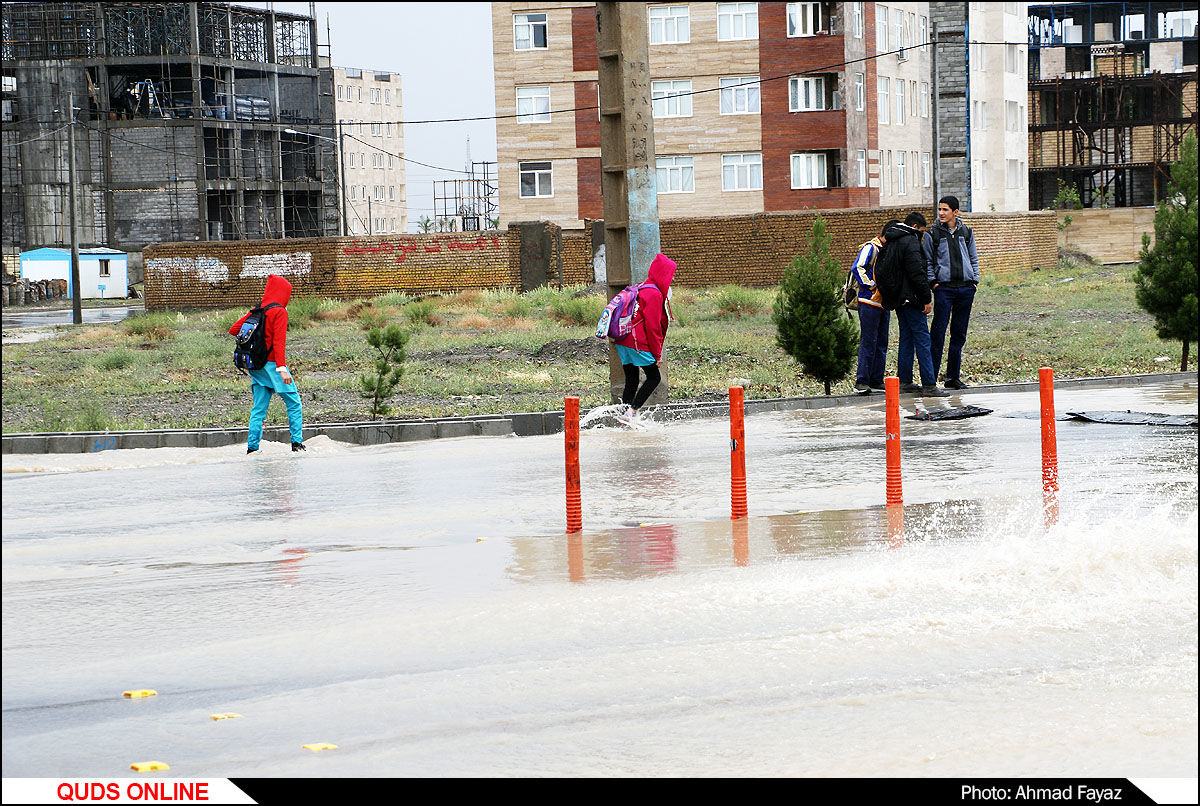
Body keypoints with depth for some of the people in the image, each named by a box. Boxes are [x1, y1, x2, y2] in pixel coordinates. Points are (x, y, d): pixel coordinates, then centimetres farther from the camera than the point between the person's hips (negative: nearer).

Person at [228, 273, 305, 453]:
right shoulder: (279, 312, -9)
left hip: (256, 368, 7)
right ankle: (297, 442, -2)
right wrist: (282, 368, -24)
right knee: (294, 403, 3)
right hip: (272, 364, -6)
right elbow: (279, 341, -19)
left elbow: (233, 330, 12)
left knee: (258, 409, 9)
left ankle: (252, 446, 4)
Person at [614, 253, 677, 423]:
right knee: (654, 377, -1)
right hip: (637, 343, -9)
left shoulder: (642, 289, 18)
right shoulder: (654, 294, -13)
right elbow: (652, 326, -15)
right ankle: (632, 411, -9)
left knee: (631, 380, 11)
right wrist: (657, 354, -9)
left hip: (623, 342, 9)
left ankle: (627, 417, 9)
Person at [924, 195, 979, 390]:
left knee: (959, 334, 7)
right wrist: (933, 282, -6)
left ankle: (953, 377, 13)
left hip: (966, 288, 3)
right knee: (938, 332, -9)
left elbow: (973, 258, 18)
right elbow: (927, 261, 4)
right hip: (943, 287, -3)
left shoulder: (966, 232, 10)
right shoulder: (932, 233, 1)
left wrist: (975, 280, 8)